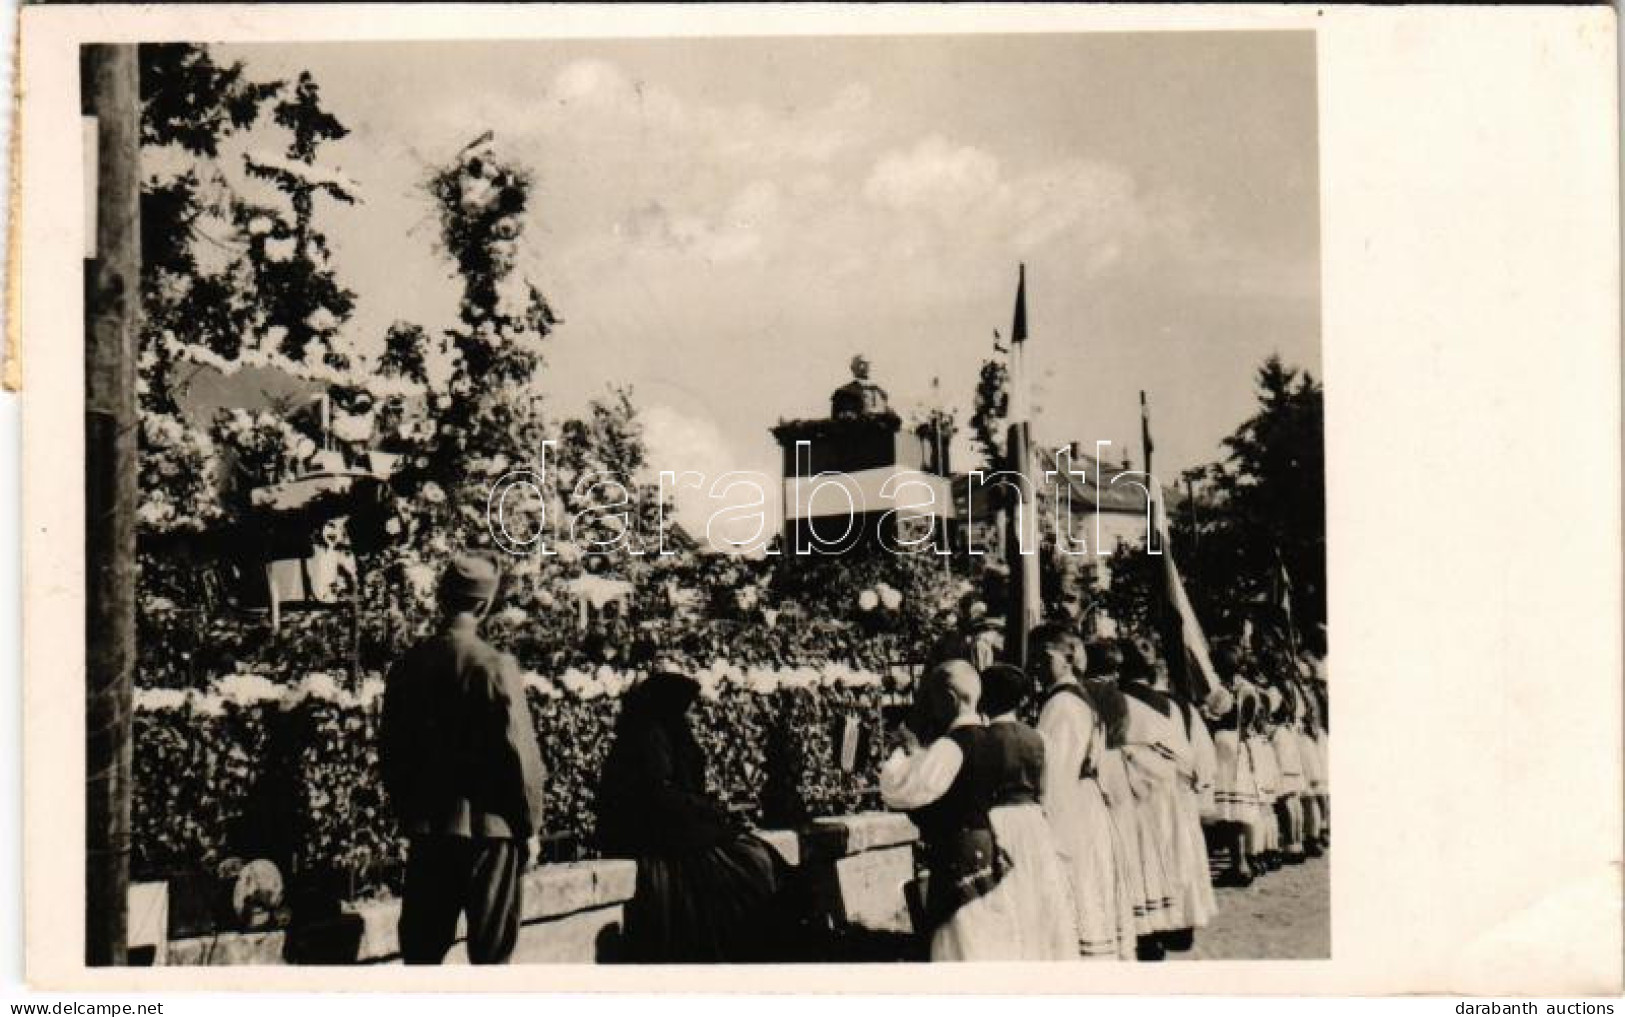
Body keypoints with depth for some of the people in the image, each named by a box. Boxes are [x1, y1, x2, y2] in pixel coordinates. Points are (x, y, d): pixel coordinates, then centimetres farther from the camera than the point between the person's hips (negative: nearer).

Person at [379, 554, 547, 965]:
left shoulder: (406, 666, 0)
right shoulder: (495, 667, -13)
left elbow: (389, 751, 6)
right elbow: (520, 754, -13)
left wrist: (408, 813, 17)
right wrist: (530, 823, 0)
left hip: (426, 827, 4)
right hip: (488, 826, -4)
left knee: (420, 949, 13)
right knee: (491, 950, 6)